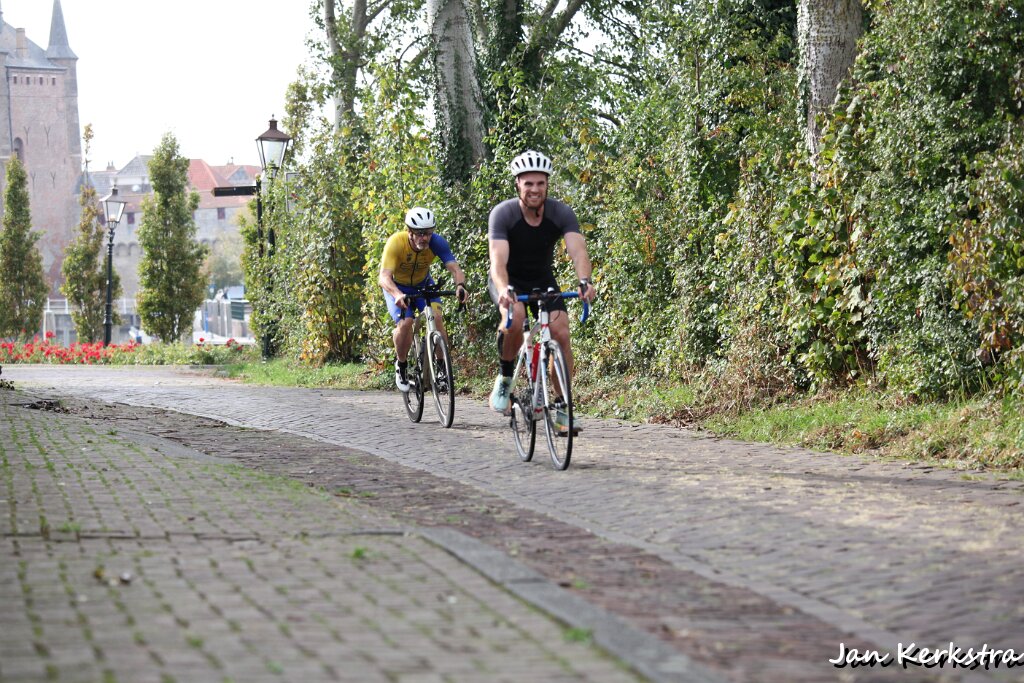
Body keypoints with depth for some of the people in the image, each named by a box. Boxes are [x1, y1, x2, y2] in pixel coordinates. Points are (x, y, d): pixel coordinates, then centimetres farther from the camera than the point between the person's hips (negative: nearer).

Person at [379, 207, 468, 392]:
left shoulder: (437, 242, -28)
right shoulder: (396, 243, -34)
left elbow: (454, 268, -35)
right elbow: (384, 277, -43)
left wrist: (460, 285, -57)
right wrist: (397, 295, -62)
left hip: (423, 284, 2)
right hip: (397, 287, -2)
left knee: (436, 317, -23)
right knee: (405, 323, -25)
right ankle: (401, 366, 1)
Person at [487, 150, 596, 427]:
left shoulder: (561, 213, -20)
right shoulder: (503, 213, -25)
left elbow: (578, 250, -33)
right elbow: (498, 260, -36)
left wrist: (584, 281, -54)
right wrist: (504, 290, -57)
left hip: (542, 280, 3)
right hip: (509, 280, -3)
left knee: (561, 333, -17)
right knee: (514, 316, -34)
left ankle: (562, 407, -4)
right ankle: (505, 378, -10)